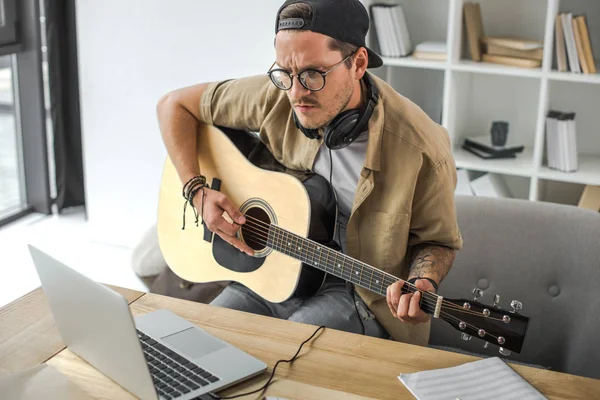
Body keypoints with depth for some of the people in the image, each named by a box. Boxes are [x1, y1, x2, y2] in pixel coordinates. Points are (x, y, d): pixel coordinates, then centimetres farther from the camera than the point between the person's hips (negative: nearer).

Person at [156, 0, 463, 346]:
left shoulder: (421, 149, -21)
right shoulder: (276, 98, -12)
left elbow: (438, 240, -5)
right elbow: (176, 105, 1)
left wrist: (422, 285, -27)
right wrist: (197, 193, -10)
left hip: (355, 292, -3)